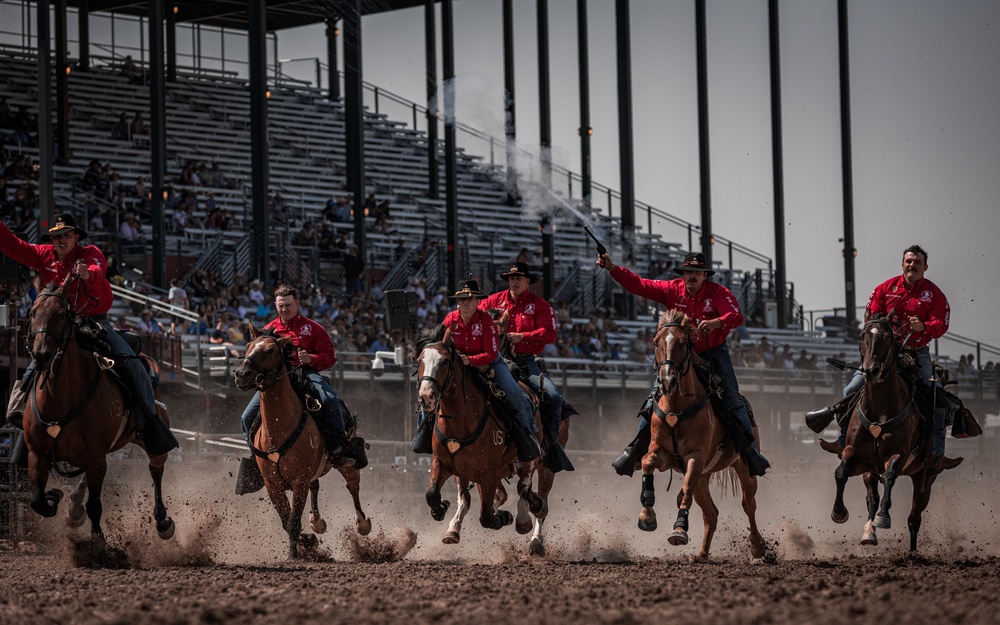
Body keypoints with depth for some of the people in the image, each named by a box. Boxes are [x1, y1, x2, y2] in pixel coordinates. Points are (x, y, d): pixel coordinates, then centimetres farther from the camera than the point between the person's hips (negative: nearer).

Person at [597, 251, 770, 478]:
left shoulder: (718, 293, -15)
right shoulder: (673, 289, -7)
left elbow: (736, 317, -30)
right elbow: (638, 285, -8)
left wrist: (717, 322, -51)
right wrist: (611, 268, -18)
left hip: (714, 354, -2)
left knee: (733, 399, -11)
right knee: (655, 396, -8)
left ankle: (749, 450, -6)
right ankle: (637, 446, -1)